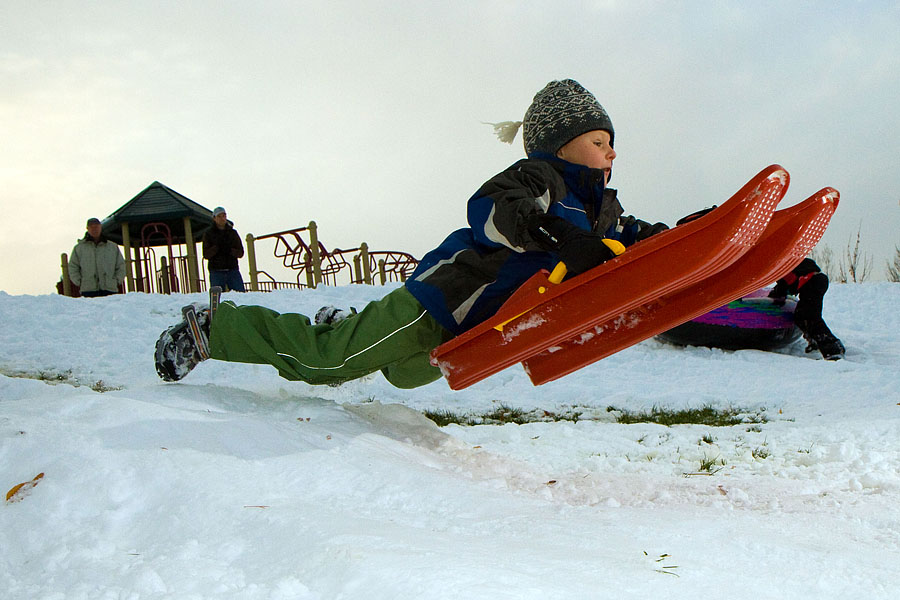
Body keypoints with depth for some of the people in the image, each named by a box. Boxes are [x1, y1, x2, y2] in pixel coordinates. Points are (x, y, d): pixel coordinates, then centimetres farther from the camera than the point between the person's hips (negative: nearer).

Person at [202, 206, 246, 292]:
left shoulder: (233, 233, 13)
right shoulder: (209, 233, 7)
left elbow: (240, 253, 8)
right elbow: (206, 255, -1)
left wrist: (230, 250, -12)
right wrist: (217, 247, -16)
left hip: (233, 270, 2)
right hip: (216, 271, -2)